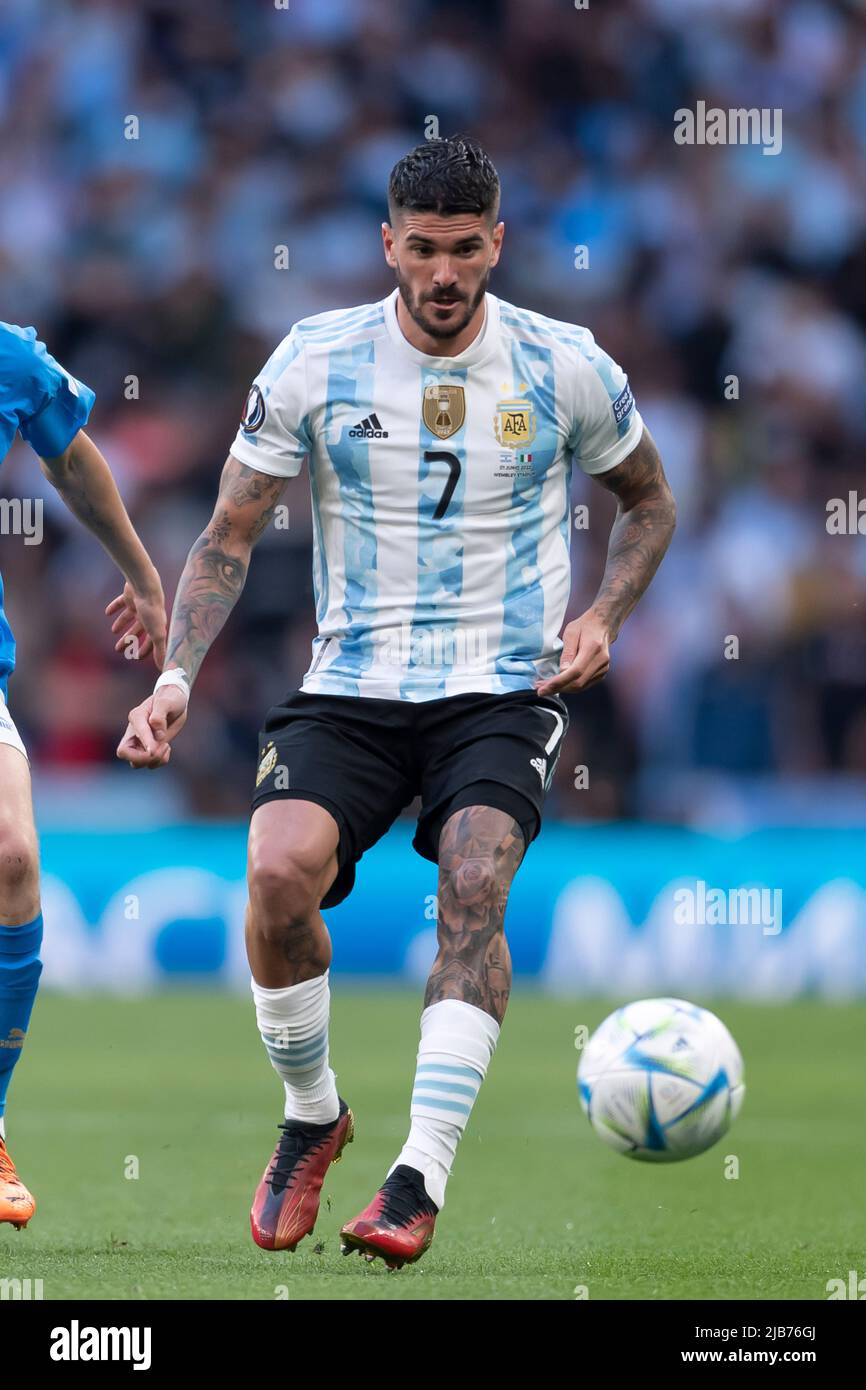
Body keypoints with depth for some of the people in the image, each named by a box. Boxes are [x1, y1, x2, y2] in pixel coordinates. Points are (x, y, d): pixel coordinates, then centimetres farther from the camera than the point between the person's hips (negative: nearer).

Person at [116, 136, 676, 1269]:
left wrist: (602, 619, 0)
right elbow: (230, 537, 5)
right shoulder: (316, 361, 0)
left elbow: (650, 503, 17)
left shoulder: (565, 368, 0)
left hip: (505, 690, -1)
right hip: (350, 686, 1)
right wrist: (176, 679, -9)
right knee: (278, 870, -25)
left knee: (474, 882, -29)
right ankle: (312, 1116, 2)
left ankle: (420, 1179, -29)